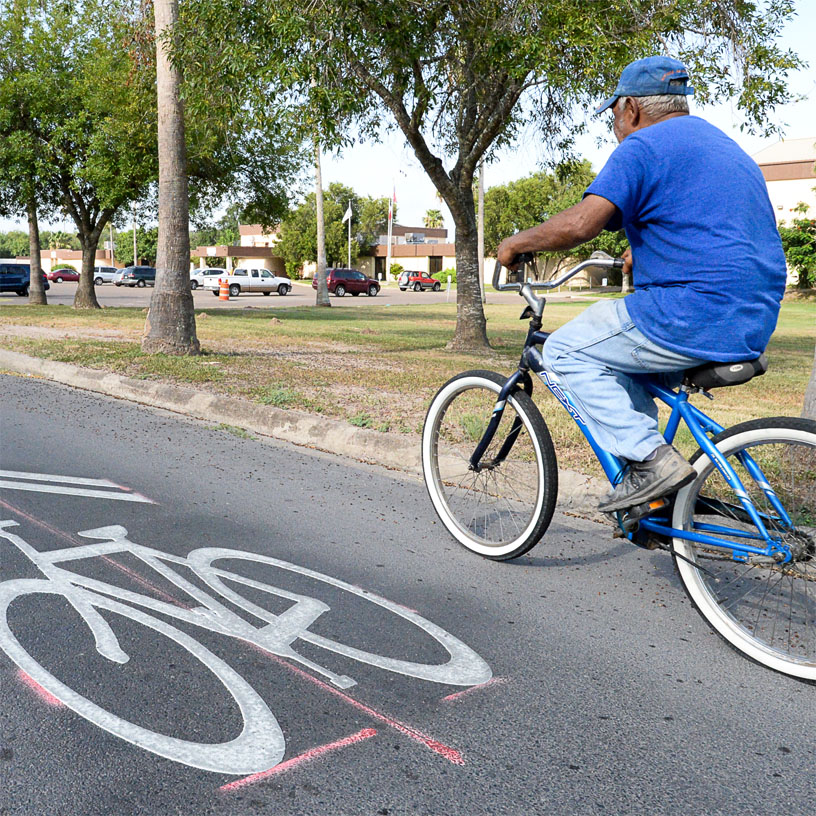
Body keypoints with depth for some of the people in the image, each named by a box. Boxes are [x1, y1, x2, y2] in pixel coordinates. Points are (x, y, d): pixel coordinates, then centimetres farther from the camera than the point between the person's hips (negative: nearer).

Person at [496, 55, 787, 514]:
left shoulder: (644, 145, -7)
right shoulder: (721, 143, 23)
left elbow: (581, 223, -19)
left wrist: (516, 244, -4)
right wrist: (645, 255, 40)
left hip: (696, 319, -10)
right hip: (755, 324, 10)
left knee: (566, 351, 2)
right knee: (622, 348, 27)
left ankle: (651, 461, -6)